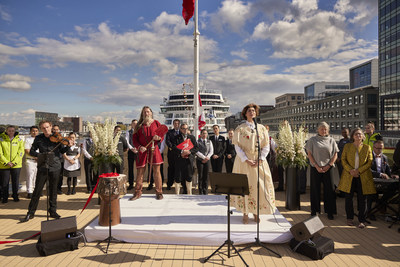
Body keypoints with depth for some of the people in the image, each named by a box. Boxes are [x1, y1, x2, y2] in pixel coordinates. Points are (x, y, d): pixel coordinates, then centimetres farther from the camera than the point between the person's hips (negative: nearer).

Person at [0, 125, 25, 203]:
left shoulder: (19, 140, 3)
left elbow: (21, 152, -2)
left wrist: (14, 162, -11)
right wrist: (6, 162, -13)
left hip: (16, 165, 1)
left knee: (16, 182, 8)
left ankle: (15, 196, 22)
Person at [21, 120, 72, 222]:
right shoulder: (38, 138, 2)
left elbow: (62, 151, 4)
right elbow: (31, 152, 4)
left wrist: (68, 146, -15)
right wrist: (40, 154, -15)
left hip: (55, 167, 0)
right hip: (42, 167, 0)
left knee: (53, 190, 9)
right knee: (37, 190, 3)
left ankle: (53, 211, 21)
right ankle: (30, 213, 17)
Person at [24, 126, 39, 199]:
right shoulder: (27, 139, 0)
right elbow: (27, 151, -6)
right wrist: (35, 157, -14)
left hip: (39, 160, 4)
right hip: (30, 160, -4)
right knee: (30, 176, -2)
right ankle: (29, 192, 3)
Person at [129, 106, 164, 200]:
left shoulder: (156, 123, 7)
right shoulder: (139, 125, 6)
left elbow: (162, 136, 8)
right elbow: (134, 138, 4)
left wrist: (158, 138, -16)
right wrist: (139, 147, -12)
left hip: (154, 150, 0)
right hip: (142, 150, 0)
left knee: (156, 171, 0)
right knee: (140, 171, 3)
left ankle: (159, 192, 11)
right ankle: (137, 193, 15)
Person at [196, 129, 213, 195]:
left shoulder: (209, 142, 12)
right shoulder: (197, 142, 1)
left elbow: (211, 151, 5)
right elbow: (197, 151, -9)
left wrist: (207, 157, -11)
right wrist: (204, 157, -15)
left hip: (207, 160, 3)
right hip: (200, 160, -3)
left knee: (206, 176, 3)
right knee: (200, 176, -1)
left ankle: (205, 191, 9)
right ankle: (200, 191, 6)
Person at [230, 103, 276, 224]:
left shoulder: (262, 128, 8)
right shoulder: (240, 128, 0)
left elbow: (266, 146, 5)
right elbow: (237, 147, -5)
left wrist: (260, 159, -9)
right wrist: (246, 160, -14)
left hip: (259, 161, 3)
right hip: (244, 161, -2)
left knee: (260, 185, 2)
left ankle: (256, 212, 15)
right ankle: (245, 213, 10)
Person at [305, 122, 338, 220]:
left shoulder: (331, 140, 7)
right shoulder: (312, 140, 2)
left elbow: (335, 154, 7)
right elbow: (309, 154, -1)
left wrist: (329, 165, -6)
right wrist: (317, 166, -8)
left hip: (328, 168, 1)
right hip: (315, 168, -1)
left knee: (329, 189, 3)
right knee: (315, 189, 5)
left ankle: (329, 212, 14)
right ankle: (314, 210, 17)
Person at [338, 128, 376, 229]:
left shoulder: (367, 147, 5)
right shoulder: (347, 146, 6)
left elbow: (370, 162, 0)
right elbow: (343, 160, 3)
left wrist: (358, 171, -11)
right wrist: (350, 170, -12)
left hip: (363, 176, 0)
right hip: (349, 175, 0)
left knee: (362, 199, 2)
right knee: (348, 197, 4)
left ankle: (362, 220, 14)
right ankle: (350, 218, 18)